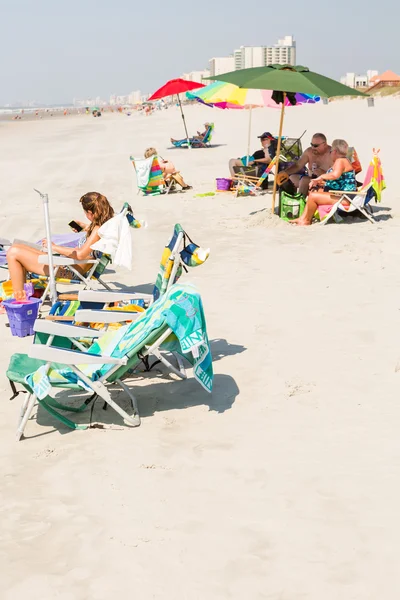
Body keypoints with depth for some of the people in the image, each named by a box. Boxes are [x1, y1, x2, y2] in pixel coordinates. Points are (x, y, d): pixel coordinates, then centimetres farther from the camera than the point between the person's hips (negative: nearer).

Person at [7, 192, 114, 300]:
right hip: (63, 262, 11)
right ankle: (21, 293, 10)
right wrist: (84, 226, 32)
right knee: (16, 248, 15)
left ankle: (19, 300, -7)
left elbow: (80, 254, -27)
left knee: (13, 252, -13)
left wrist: (54, 247, -16)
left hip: (67, 270, -11)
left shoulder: (98, 229, -21)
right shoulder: (104, 226, 7)